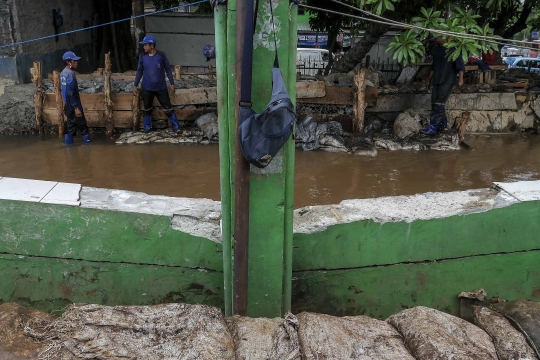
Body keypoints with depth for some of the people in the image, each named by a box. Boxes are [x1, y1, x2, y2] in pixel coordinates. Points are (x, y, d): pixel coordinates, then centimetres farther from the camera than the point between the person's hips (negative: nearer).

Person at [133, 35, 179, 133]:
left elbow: (168, 69, -1)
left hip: (161, 87, -2)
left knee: (168, 107, 1)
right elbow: (139, 71, 9)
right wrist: (135, 85, 7)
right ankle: (147, 128, 22)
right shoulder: (142, 57, 1)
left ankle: (176, 127, 10)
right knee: (147, 109, 10)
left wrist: (172, 83, -2)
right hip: (147, 88, 2)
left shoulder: (162, 55, -7)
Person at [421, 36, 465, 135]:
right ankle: (443, 122, 20)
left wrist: (460, 79, -14)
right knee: (434, 103, 5)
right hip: (437, 80, 7)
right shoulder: (436, 49, 15)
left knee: (438, 103, -13)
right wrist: (430, 78, 25)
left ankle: (433, 127, -13)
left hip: (448, 81, -7)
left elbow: (460, 65, -8)